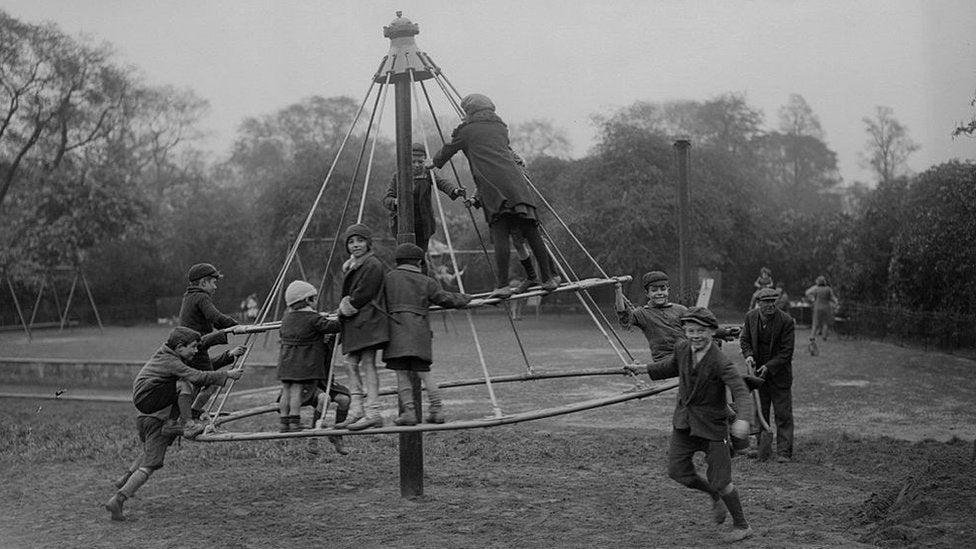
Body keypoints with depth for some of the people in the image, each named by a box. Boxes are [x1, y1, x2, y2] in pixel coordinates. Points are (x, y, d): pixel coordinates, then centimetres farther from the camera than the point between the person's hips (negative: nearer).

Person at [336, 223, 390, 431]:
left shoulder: (373, 265, -10)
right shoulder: (351, 266, 19)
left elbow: (363, 296, -15)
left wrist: (345, 309, -4)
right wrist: (344, 309, 4)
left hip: (368, 320, -9)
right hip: (354, 323, 9)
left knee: (367, 364, -11)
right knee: (351, 364, 6)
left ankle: (373, 412, -12)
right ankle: (356, 411, 9)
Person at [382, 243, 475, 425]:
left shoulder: (390, 278, 6)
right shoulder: (426, 282, 8)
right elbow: (445, 299, 7)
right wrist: (466, 299, 22)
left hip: (397, 331, -2)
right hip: (419, 331, 2)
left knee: (402, 373, 1)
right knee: (424, 372, 8)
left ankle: (409, 411, -3)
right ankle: (437, 409, 4)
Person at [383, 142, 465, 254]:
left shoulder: (428, 174, -1)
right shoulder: (398, 176, -5)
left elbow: (444, 184, -19)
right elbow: (386, 199, -11)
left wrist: (455, 190, -42)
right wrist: (395, 202, -35)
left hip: (422, 225, 2)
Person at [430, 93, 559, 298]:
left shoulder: (467, 130, 11)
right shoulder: (500, 127, 24)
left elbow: (447, 151, 23)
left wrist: (434, 163, 43)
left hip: (491, 187, -4)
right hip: (514, 182, 4)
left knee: (500, 235, -8)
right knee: (531, 231, 4)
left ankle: (502, 285, -13)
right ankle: (547, 279, 7)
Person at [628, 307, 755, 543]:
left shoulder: (720, 362, -23)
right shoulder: (682, 349, -4)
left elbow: (741, 391, -33)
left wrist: (742, 418, -50)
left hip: (712, 426, -6)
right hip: (684, 423, 6)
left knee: (720, 482, -1)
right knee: (677, 471, 7)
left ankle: (741, 526, 21)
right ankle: (715, 497, 35)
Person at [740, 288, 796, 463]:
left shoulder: (786, 321, -15)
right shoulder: (750, 317, -3)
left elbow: (787, 351, -14)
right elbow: (744, 340, 7)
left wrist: (769, 367, -21)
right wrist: (748, 355, -13)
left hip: (779, 373, -3)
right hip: (757, 371, 3)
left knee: (783, 414, 1)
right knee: (759, 413, 7)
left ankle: (784, 452, 6)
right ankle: (763, 451, 14)